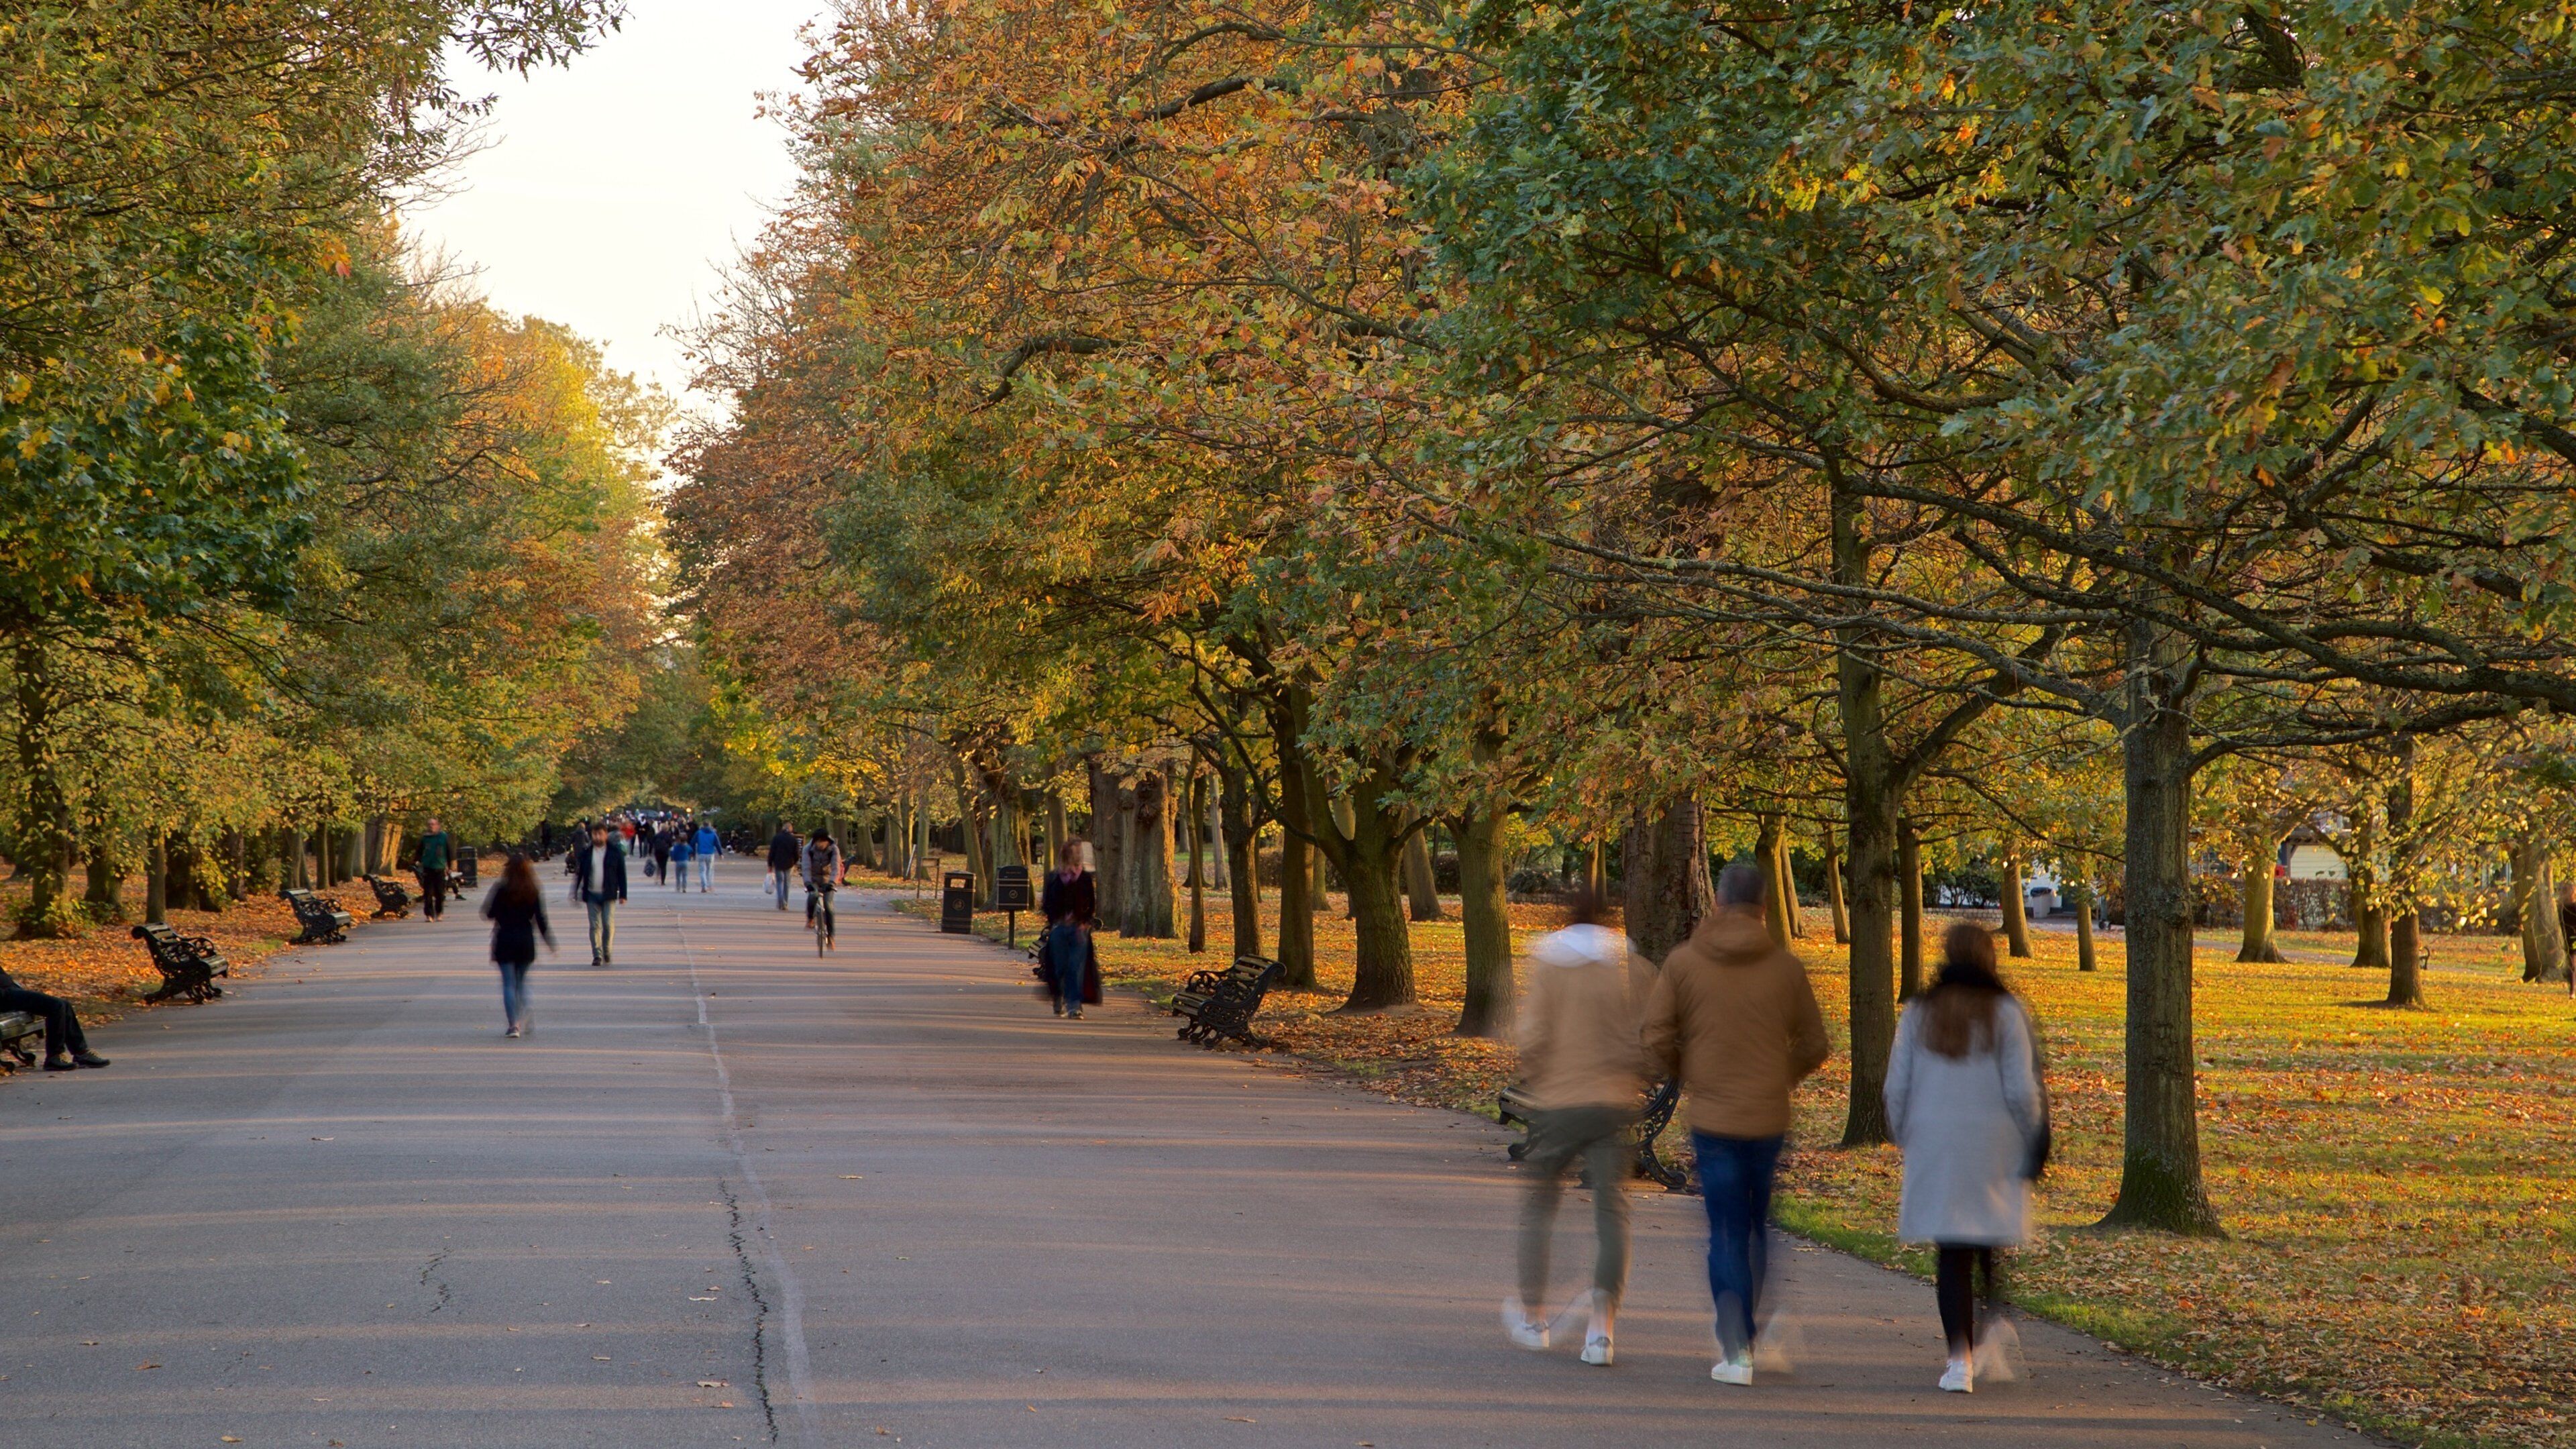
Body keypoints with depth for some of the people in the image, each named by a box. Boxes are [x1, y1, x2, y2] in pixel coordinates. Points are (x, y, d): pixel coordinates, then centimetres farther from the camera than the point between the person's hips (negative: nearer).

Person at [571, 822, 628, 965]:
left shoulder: (615, 853, 0)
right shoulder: (585, 853, 4)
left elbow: (622, 874, 3)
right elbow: (579, 873, 9)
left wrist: (623, 894, -1)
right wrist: (576, 893, 6)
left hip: (608, 895, -1)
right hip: (592, 895, 1)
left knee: (608, 924, -7)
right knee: (595, 926, 0)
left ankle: (607, 951, 12)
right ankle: (597, 955, 5)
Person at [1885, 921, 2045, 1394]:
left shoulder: (1918, 1013, 1)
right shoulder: (2005, 1013, -6)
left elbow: (1897, 1087, 3)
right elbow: (2022, 1090, -8)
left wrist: (1907, 1142, 15)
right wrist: (2031, 1142, 5)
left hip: (1934, 1147, 1)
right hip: (1993, 1147, -1)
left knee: (1950, 1254, 3)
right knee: (1995, 1249, 15)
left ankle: (1960, 1356, -7)